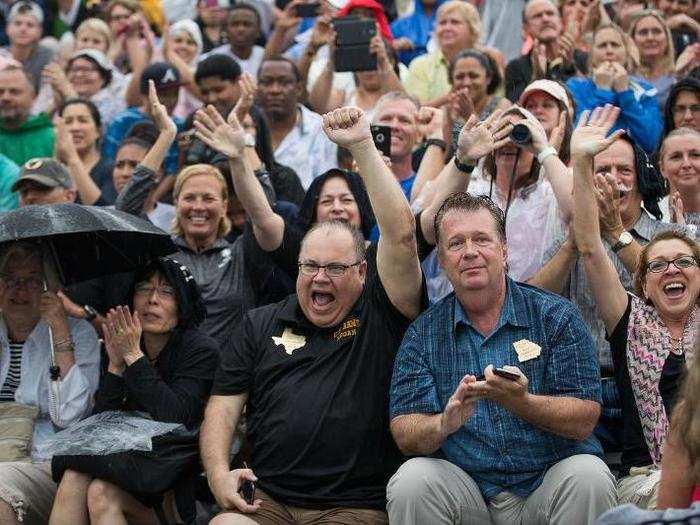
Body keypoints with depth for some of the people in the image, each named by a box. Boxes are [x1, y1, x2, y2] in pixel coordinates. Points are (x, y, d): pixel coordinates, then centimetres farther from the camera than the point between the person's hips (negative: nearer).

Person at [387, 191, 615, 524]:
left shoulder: (556, 316, 3)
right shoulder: (423, 334, 8)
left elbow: (584, 421, -5)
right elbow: (404, 435, -1)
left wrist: (521, 402, -24)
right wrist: (444, 424, -24)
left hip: (549, 480, 0)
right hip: (466, 486, 0)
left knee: (588, 476, -30)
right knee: (410, 481, -28)